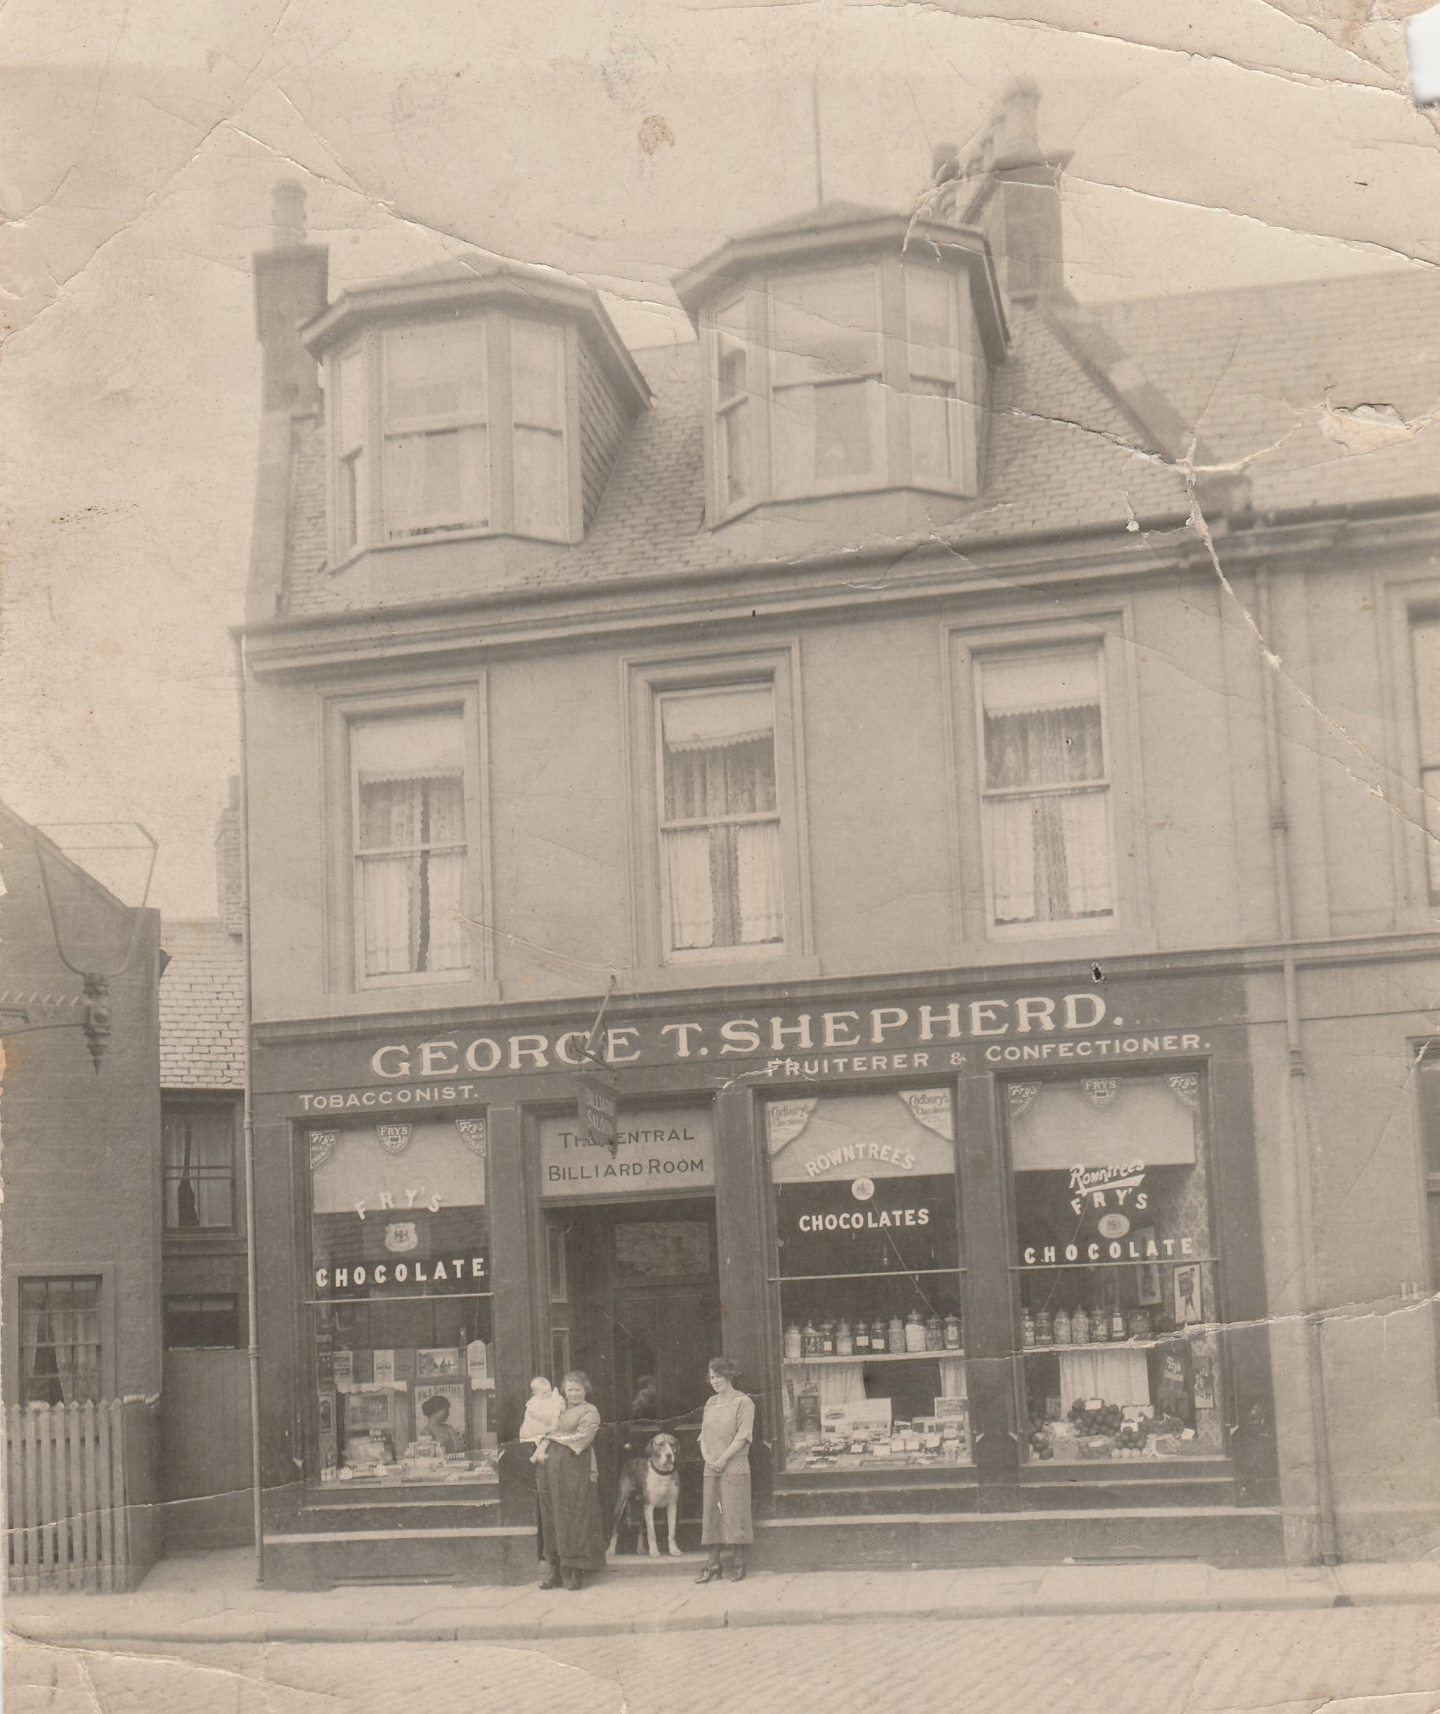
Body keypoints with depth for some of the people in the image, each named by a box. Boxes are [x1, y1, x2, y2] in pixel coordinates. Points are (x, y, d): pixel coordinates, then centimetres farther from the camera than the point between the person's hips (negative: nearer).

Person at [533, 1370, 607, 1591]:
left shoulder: (589, 1412, 4)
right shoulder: (561, 1411, 23)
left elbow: (581, 1438, -9)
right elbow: (548, 1434, 15)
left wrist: (555, 1436, -4)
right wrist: (541, 1450, -4)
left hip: (575, 1468, -6)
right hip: (552, 1468, 6)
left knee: (573, 1520, -7)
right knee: (552, 1519, 3)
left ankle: (574, 1572, -5)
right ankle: (554, 1571, 5)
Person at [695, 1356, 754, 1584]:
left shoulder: (743, 1402, -3)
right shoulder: (711, 1403, 16)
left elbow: (743, 1436, -10)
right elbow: (704, 1433, 15)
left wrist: (723, 1459, -16)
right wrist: (706, 1455, -4)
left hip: (734, 1468, -6)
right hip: (711, 1469, 6)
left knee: (735, 1514, -4)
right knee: (712, 1515, 4)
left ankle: (738, 1564, 3)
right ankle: (713, 1564, 7)